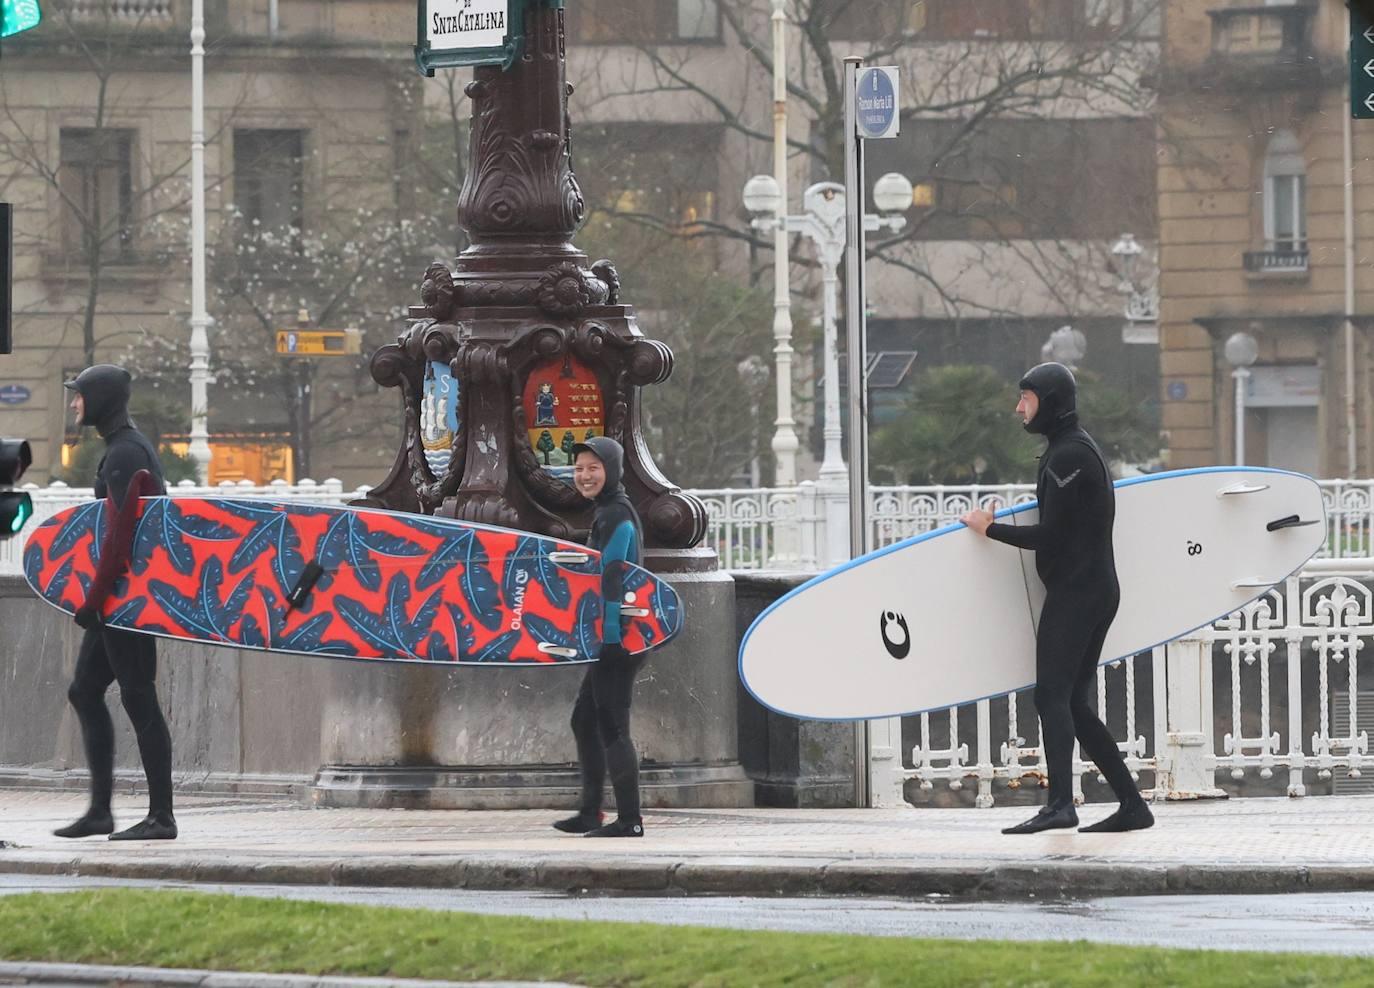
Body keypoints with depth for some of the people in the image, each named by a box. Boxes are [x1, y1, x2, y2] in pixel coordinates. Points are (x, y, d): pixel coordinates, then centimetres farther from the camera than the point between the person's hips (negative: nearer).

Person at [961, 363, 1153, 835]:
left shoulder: (1067, 456, -13)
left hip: (1074, 591, -10)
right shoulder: (1084, 449, 20)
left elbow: (1049, 536, -16)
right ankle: (1132, 804, 10)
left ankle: (1060, 803, -31)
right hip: (1099, 588, 10)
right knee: (1073, 704, 12)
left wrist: (990, 528, -5)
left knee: (1052, 695, -17)